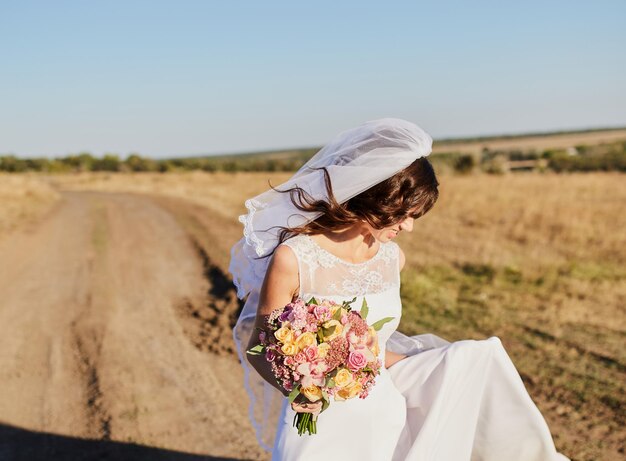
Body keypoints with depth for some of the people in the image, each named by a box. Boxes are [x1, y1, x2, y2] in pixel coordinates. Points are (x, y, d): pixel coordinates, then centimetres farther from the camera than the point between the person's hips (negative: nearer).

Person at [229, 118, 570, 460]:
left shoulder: (392, 258, 1)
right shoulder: (293, 259, -17)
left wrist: (421, 369, 8)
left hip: (383, 410, 5)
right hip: (319, 422, -5)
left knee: (479, 358, -1)